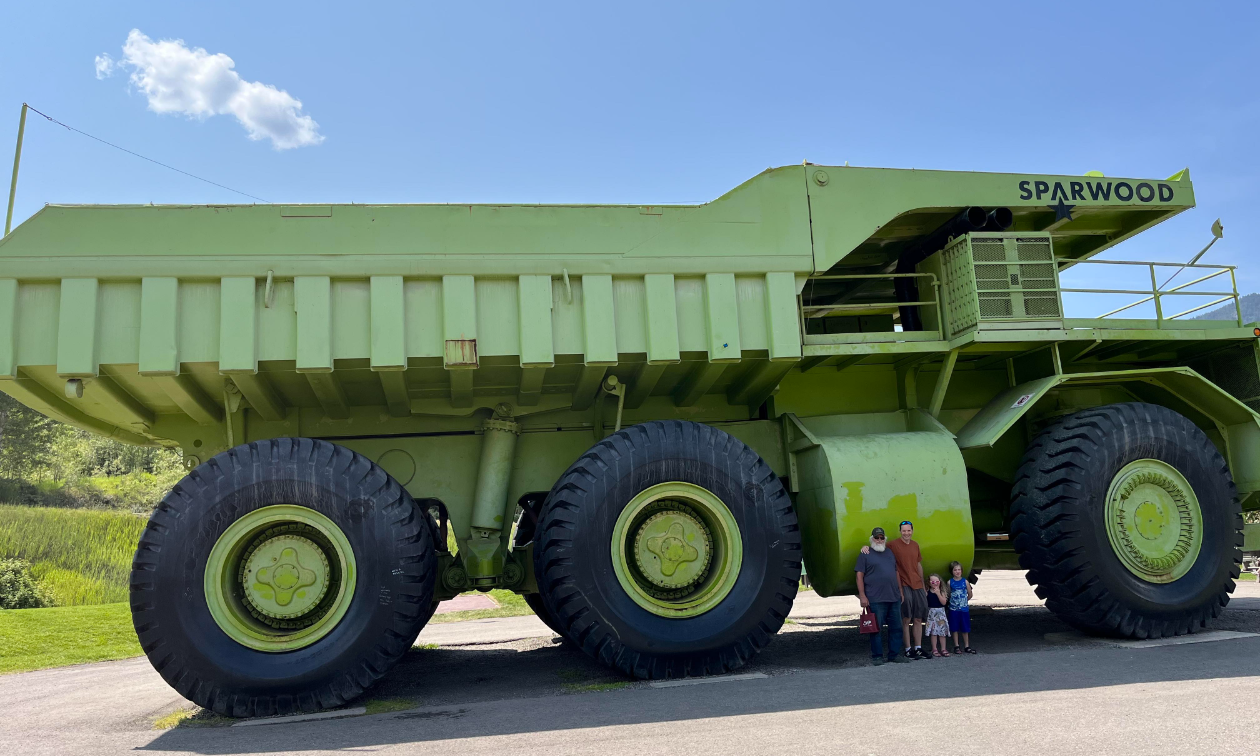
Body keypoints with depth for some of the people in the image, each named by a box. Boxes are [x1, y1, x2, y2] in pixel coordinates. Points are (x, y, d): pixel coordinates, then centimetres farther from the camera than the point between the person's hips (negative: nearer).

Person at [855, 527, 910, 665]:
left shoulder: (890, 553, 17)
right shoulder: (865, 554, -1)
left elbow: (896, 572, 22)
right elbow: (859, 576, -5)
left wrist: (900, 591, 16)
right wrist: (862, 596, -12)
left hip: (894, 598, 6)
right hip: (875, 600, -6)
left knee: (896, 627, 9)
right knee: (877, 629, -1)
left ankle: (895, 654, 19)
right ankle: (877, 656, 7)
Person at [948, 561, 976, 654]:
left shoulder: (965, 581, -1)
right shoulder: (950, 582, -1)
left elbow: (970, 595, 8)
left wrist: (964, 601, 12)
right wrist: (954, 601, 3)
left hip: (964, 608, 0)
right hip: (953, 609, 0)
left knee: (965, 629, 7)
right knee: (955, 629, 4)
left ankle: (966, 647, 16)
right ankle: (956, 646, 13)